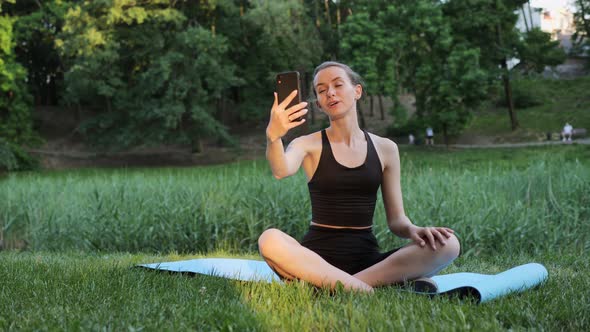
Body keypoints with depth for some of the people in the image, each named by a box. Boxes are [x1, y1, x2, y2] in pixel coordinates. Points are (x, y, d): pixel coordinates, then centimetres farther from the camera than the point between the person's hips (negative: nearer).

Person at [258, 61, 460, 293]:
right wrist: (273, 136, -43)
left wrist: (413, 230, -14)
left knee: (447, 244, -23)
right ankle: (369, 291, -35)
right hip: (317, 257, -2)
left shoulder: (385, 149, 10)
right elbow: (281, 171, -21)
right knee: (270, 240, -35)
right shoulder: (308, 144, 4)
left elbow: (396, 220, 10)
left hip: (367, 256, 3)